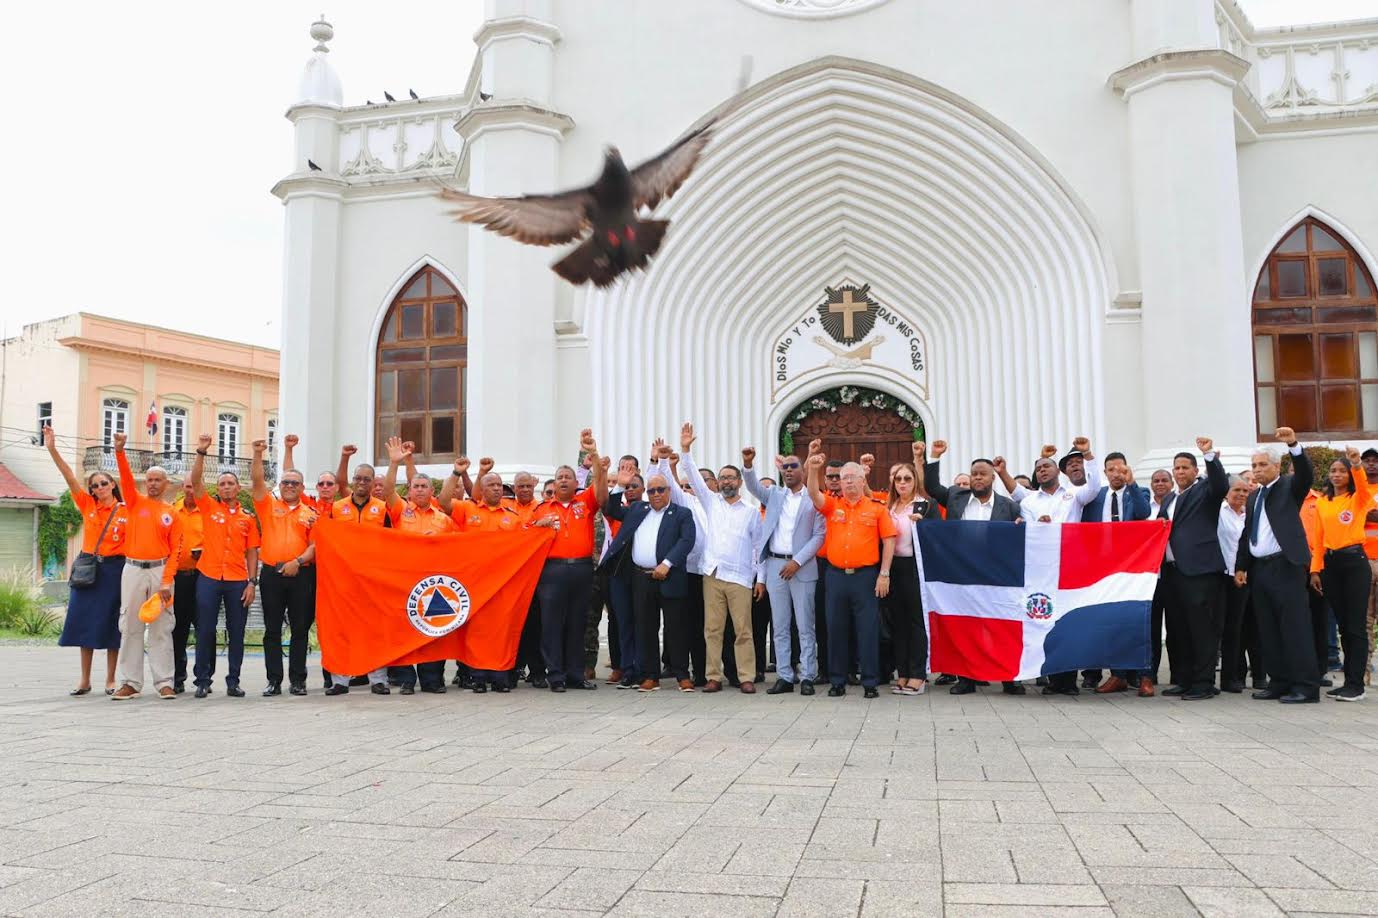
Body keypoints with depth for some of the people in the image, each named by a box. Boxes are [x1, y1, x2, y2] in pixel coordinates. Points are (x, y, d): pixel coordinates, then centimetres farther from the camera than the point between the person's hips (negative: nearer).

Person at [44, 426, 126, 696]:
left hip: (114, 570, -3)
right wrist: (52, 449, -11)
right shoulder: (88, 505, 6)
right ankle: (85, 680, 14)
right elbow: (70, 477, -2)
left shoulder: (126, 512, -1)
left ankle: (110, 680, 11)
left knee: (110, 623, 2)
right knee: (85, 621, 4)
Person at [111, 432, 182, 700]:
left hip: (160, 570, -1)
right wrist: (120, 451, -24)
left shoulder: (172, 514, 5)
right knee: (130, 627, 3)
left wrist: (167, 581, -10)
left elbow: (175, 550, 0)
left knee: (161, 628, 0)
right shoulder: (135, 502, 9)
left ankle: (164, 682, 2)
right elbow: (126, 478, -8)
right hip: (133, 569, 1)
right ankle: (130, 682, 8)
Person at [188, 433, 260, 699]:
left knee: (236, 632, 4)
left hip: (237, 581, 1)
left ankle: (233, 681, 13)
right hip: (208, 577, -1)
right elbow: (196, 481, -8)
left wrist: (252, 582, 1)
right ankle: (203, 681, 10)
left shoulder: (247, 517, 9)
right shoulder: (209, 507, 6)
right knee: (205, 631, 1)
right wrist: (201, 452, -18)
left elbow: (252, 552, 9)